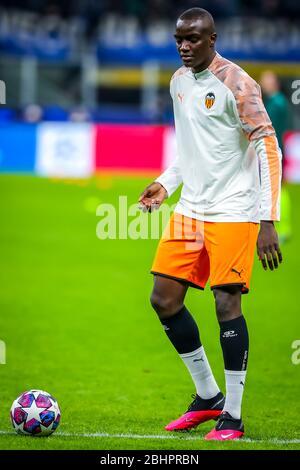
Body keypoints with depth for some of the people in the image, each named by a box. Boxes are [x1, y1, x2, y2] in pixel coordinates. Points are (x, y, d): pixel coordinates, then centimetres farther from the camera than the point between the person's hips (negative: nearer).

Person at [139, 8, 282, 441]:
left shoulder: (236, 84, -12)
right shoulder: (179, 82, 11)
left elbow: (268, 149, -14)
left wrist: (267, 221, -20)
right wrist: (166, 183, 9)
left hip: (233, 211, -8)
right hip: (190, 210, 8)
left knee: (227, 305, -10)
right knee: (164, 299, 4)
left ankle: (232, 416, 0)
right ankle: (208, 396, 19)